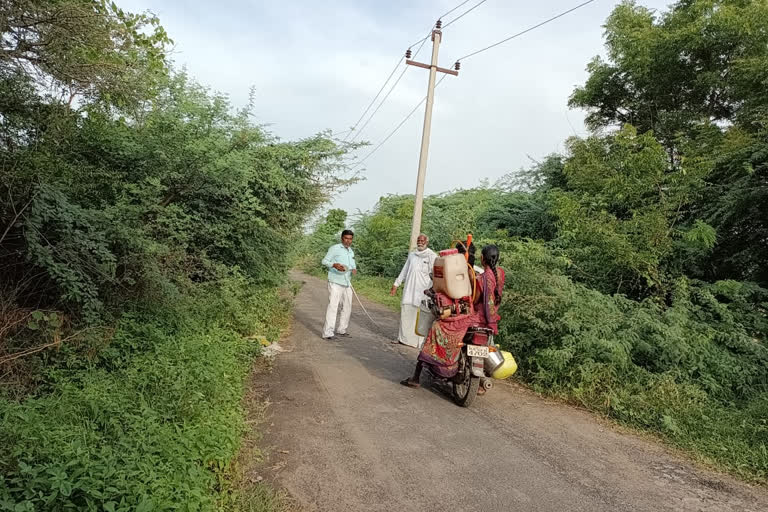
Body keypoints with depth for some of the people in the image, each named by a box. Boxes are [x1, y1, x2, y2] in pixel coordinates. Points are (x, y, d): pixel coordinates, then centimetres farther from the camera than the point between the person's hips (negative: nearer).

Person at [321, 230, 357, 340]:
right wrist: (335, 265, -25)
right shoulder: (334, 248, -3)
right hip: (335, 283, -7)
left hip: (347, 284, 8)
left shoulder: (351, 252, 18)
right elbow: (324, 261, -6)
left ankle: (342, 330, 24)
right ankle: (328, 333, -13)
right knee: (332, 306, -12)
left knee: (347, 307, 12)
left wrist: (354, 269, 2)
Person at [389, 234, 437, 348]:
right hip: (409, 290, 5)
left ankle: (419, 341, 1)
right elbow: (404, 271, 21)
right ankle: (404, 338, 18)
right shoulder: (412, 255, 17)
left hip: (422, 292, -5)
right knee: (405, 313, 7)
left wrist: (431, 290, -21)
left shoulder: (432, 256, -2)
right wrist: (396, 285, 18)